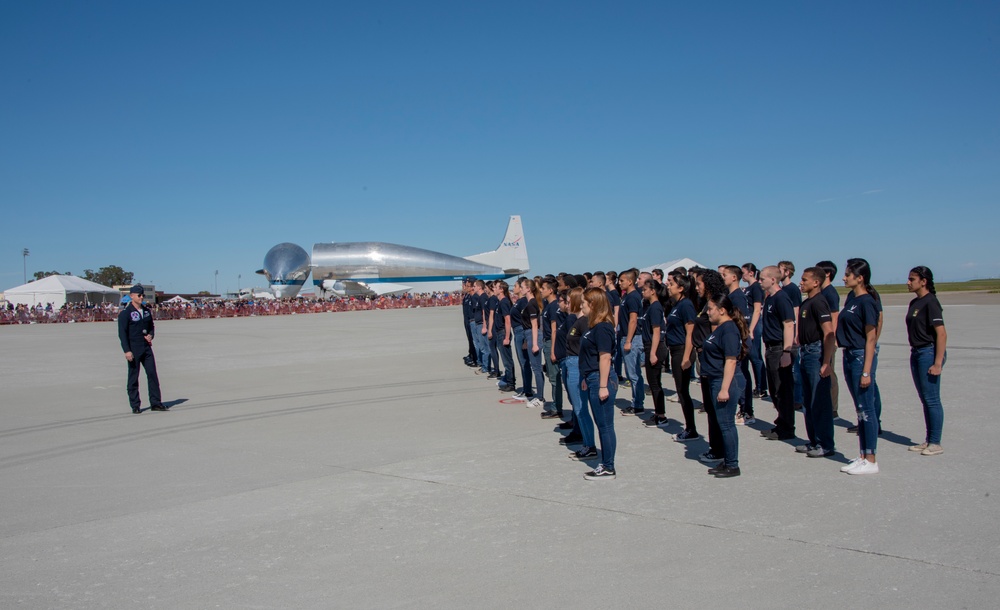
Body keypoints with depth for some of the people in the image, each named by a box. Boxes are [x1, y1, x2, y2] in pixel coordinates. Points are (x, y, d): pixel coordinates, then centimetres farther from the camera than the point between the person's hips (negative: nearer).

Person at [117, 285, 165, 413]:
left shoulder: (147, 310, 11)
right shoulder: (125, 313, -6)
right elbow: (122, 333, -9)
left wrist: (150, 335, 2)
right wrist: (127, 351, -16)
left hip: (146, 347, 5)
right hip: (133, 349, -5)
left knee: (152, 374, 2)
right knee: (133, 377, 2)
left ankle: (155, 403, 8)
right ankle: (135, 405, 9)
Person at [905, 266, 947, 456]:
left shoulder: (931, 302, -14)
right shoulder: (914, 303, 12)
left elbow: (942, 334, -18)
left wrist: (937, 363, -21)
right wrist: (914, 353, 15)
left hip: (929, 352, -9)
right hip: (916, 353, 9)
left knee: (932, 399, -3)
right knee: (924, 399, 13)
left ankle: (936, 443, 4)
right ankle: (928, 440, 21)